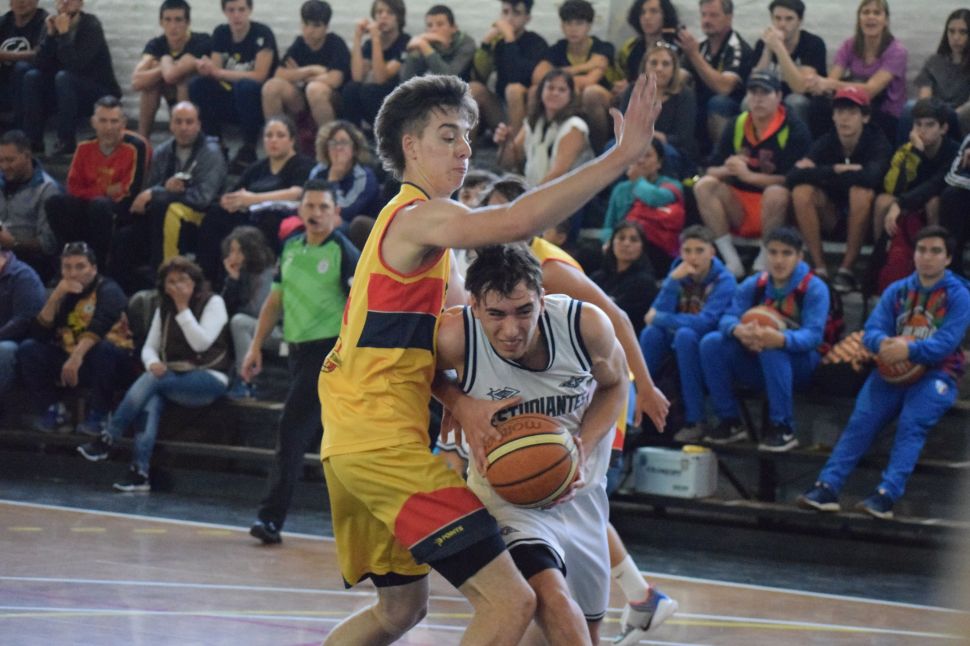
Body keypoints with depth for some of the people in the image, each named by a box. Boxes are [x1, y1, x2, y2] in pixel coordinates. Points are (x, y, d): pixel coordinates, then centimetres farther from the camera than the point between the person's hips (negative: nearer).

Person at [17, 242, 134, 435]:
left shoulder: (107, 290, -9)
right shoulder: (63, 294, 9)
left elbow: (100, 325, -31)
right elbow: (39, 334, -4)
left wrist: (78, 355, -47)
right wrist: (55, 297, -14)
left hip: (112, 364, -5)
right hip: (70, 361, 5)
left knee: (104, 348, -37)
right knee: (28, 349, -11)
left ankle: (98, 415, -21)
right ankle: (52, 411, -8)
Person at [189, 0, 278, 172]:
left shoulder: (262, 34, -14)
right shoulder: (220, 33, 2)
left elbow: (259, 76, -21)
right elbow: (215, 71, -4)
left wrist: (218, 72, -25)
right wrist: (207, 69, -29)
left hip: (262, 102, -5)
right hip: (233, 105, 5)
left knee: (245, 86, -36)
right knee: (197, 85, -17)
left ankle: (248, 150, -23)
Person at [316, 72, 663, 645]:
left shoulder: (405, 220, 21)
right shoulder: (421, 217, -12)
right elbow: (516, 221, -31)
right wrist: (623, 154, -32)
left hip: (354, 445, 11)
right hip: (385, 443, -11)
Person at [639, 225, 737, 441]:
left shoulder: (724, 281, -13)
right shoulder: (679, 272, 2)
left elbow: (705, 322, -25)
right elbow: (659, 312, -8)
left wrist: (659, 318, -18)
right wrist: (673, 280, -21)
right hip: (677, 345, 5)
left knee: (685, 335, -34)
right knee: (651, 332, -23)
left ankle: (695, 421, -32)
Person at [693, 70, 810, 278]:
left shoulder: (794, 130, -9)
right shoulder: (736, 126, 6)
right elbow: (711, 171, 5)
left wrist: (749, 175, -21)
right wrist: (728, 170, -19)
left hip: (777, 214, -5)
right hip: (739, 212, 5)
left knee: (776, 193, -36)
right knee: (704, 186, -17)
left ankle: (765, 261, -16)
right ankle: (731, 261, -19)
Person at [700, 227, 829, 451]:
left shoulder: (814, 288, -12)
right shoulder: (753, 285, 1)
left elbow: (813, 335, -25)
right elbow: (729, 318, -10)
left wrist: (780, 339, -47)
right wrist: (738, 330, -38)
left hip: (800, 363, -5)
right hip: (757, 362, 5)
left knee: (772, 350, -37)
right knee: (712, 343, -17)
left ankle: (783, 428, -30)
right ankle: (730, 422, -8)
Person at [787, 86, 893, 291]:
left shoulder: (877, 142, -16)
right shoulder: (826, 143, -9)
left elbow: (871, 177, -37)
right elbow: (793, 177, -21)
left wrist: (821, 173, -26)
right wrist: (837, 170, -27)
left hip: (864, 217, -3)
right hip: (831, 214, 3)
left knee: (861, 191, -34)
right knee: (801, 190, -25)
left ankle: (846, 269, -23)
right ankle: (819, 268, -19)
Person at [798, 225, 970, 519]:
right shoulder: (897, 291, 13)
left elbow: (946, 343, -14)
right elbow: (872, 330, 2)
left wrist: (909, 350, -32)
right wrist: (883, 344, -24)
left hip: (935, 375, -3)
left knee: (911, 423, -28)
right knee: (861, 420, -18)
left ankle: (887, 494, -38)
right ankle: (827, 487, -27)